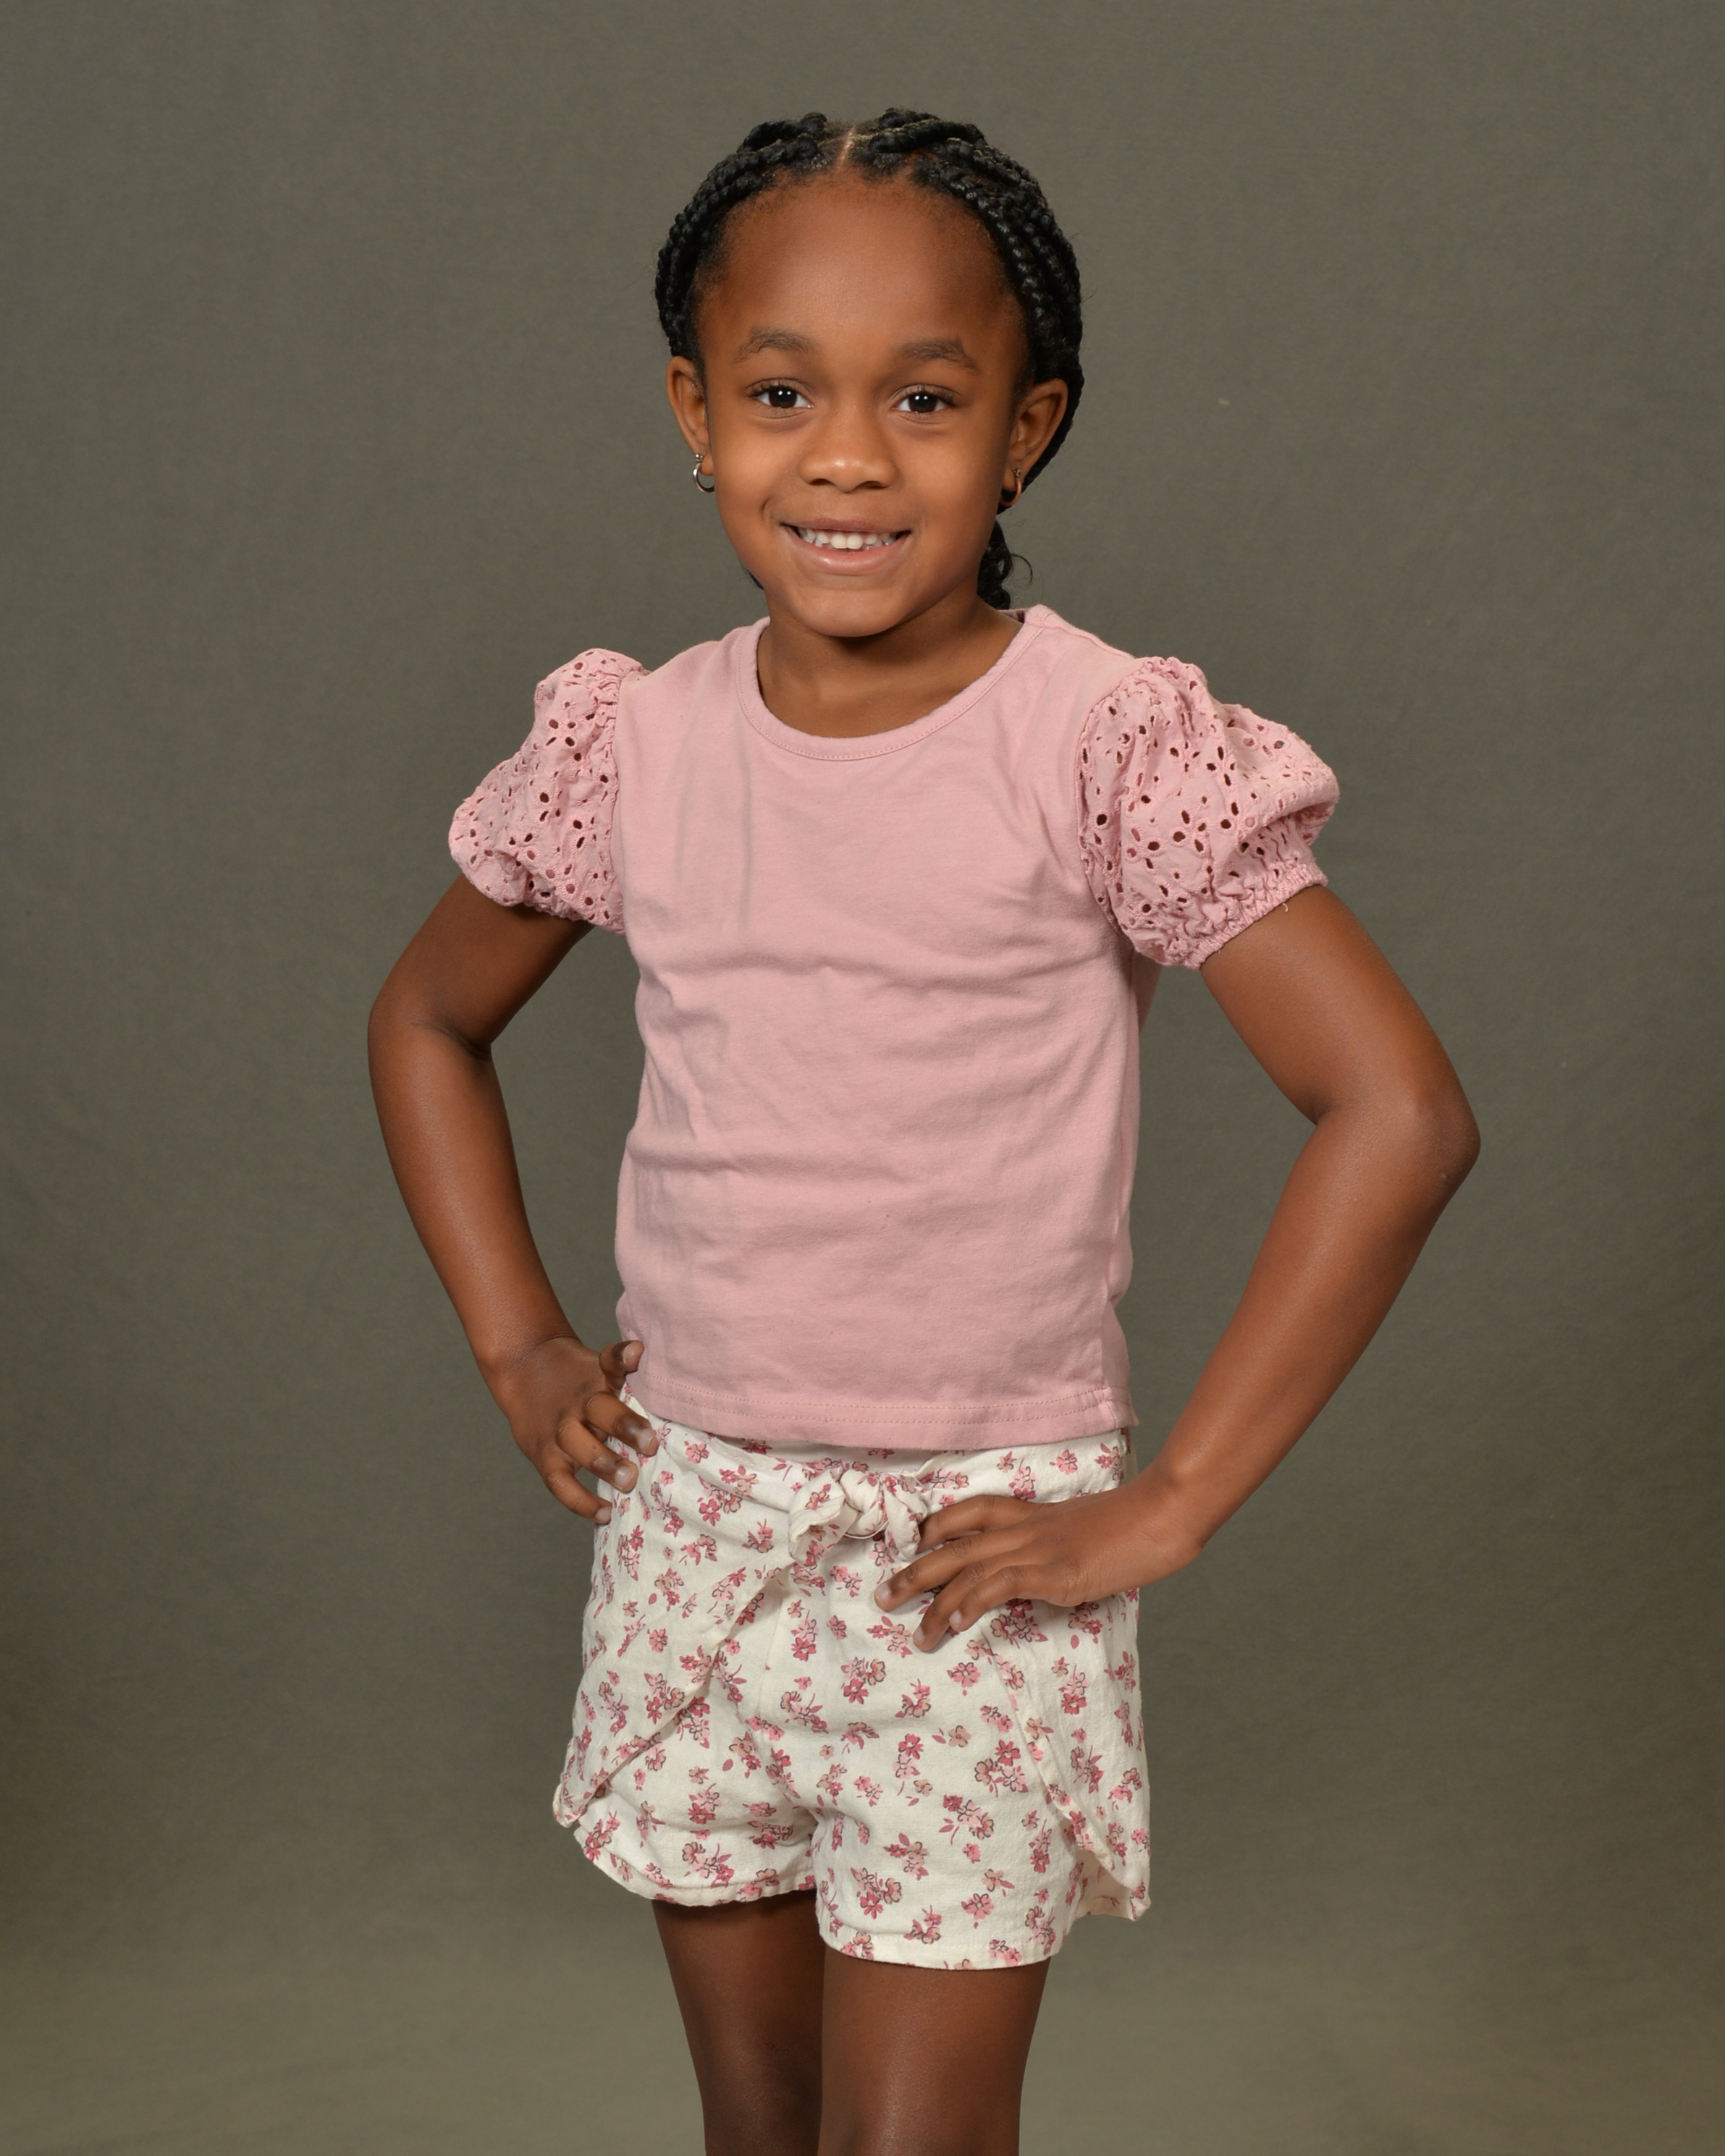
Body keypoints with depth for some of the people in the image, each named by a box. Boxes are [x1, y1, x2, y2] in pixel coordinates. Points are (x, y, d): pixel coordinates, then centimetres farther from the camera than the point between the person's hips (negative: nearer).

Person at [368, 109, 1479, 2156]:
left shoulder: (1109, 748, -14)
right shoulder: (634, 748, -1)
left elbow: (1399, 1108, -17)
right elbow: (426, 1020, 16)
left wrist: (1173, 1502, -15)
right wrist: (518, 1347, 7)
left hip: (975, 1554, -4)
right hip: (688, 1530, 4)